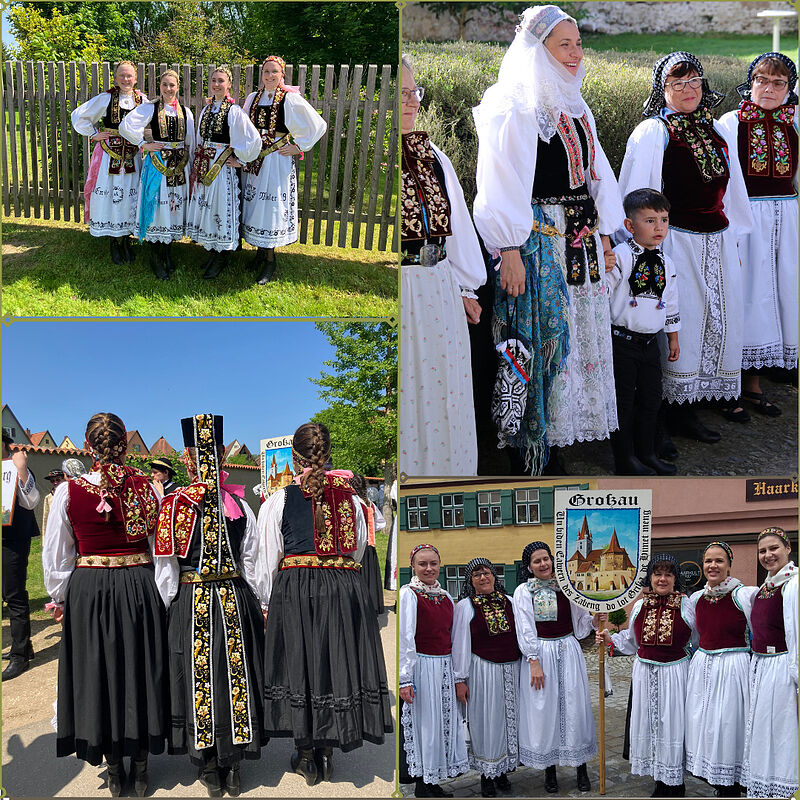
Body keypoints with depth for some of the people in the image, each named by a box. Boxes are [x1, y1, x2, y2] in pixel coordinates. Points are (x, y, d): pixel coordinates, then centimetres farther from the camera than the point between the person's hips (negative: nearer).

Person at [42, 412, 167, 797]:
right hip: (139, 588, 1)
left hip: (88, 591, -1)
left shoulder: (68, 491, -9)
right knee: (138, 670, 14)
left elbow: (56, 554, -1)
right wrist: (159, 592, 9)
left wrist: (60, 597, 12)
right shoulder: (146, 487, -7)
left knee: (98, 672, 13)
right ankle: (140, 768, 25)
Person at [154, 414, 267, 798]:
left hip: (190, 603, -1)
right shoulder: (239, 504, -5)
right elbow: (252, 563, -1)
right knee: (235, 676, 10)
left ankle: (208, 768, 20)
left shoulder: (173, 503, -7)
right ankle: (232, 766, 23)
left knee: (198, 678, 9)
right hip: (236, 601, 1)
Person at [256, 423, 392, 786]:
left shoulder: (278, 501, -2)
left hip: (293, 590, -2)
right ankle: (327, 754, 20)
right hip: (345, 589, 2)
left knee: (299, 663, 8)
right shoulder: (350, 499, 5)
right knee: (337, 662, 11)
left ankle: (306, 755, 17)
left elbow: (269, 561, 2)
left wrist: (268, 602, 12)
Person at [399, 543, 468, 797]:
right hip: (422, 666, -7)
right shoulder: (408, 594, -9)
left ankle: (433, 782, 20)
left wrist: (457, 675, 13)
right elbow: (405, 638, -14)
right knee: (424, 722, -2)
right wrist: (405, 679, -18)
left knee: (445, 721, 9)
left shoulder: (445, 596, 11)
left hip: (445, 668, 7)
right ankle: (422, 785, 9)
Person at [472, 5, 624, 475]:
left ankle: (568, 429, 22)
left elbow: (596, 175, 19)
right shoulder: (515, 109, -9)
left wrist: (605, 237, 15)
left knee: (583, 333, 10)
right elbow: (502, 184, -15)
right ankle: (531, 452, 5)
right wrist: (509, 251, -20)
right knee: (542, 335, -5)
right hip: (538, 238, -8)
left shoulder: (577, 108, 16)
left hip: (582, 238, 8)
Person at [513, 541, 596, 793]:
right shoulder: (524, 591, -3)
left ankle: (581, 768, 15)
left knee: (574, 707, 4)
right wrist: (534, 662, -13)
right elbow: (525, 630, -7)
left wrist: (596, 619, -9)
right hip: (540, 654, -2)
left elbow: (581, 622, 11)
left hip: (569, 652, 2)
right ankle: (549, 770, 15)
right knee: (543, 711, 3)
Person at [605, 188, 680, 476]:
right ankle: (625, 460, 11)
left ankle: (646, 454, 25)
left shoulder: (666, 263, 9)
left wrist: (673, 339, 21)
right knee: (623, 401, 1)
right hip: (622, 341, -6)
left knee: (651, 399, 12)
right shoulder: (620, 257, -12)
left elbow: (670, 304, 18)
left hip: (651, 342, 6)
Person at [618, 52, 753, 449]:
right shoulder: (653, 132, -5)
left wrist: (733, 239, 20)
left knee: (717, 323, 9)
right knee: (674, 329, -7)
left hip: (717, 244, 7)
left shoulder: (715, 131, 13)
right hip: (676, 243, -7)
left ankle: (685, 412, 21)